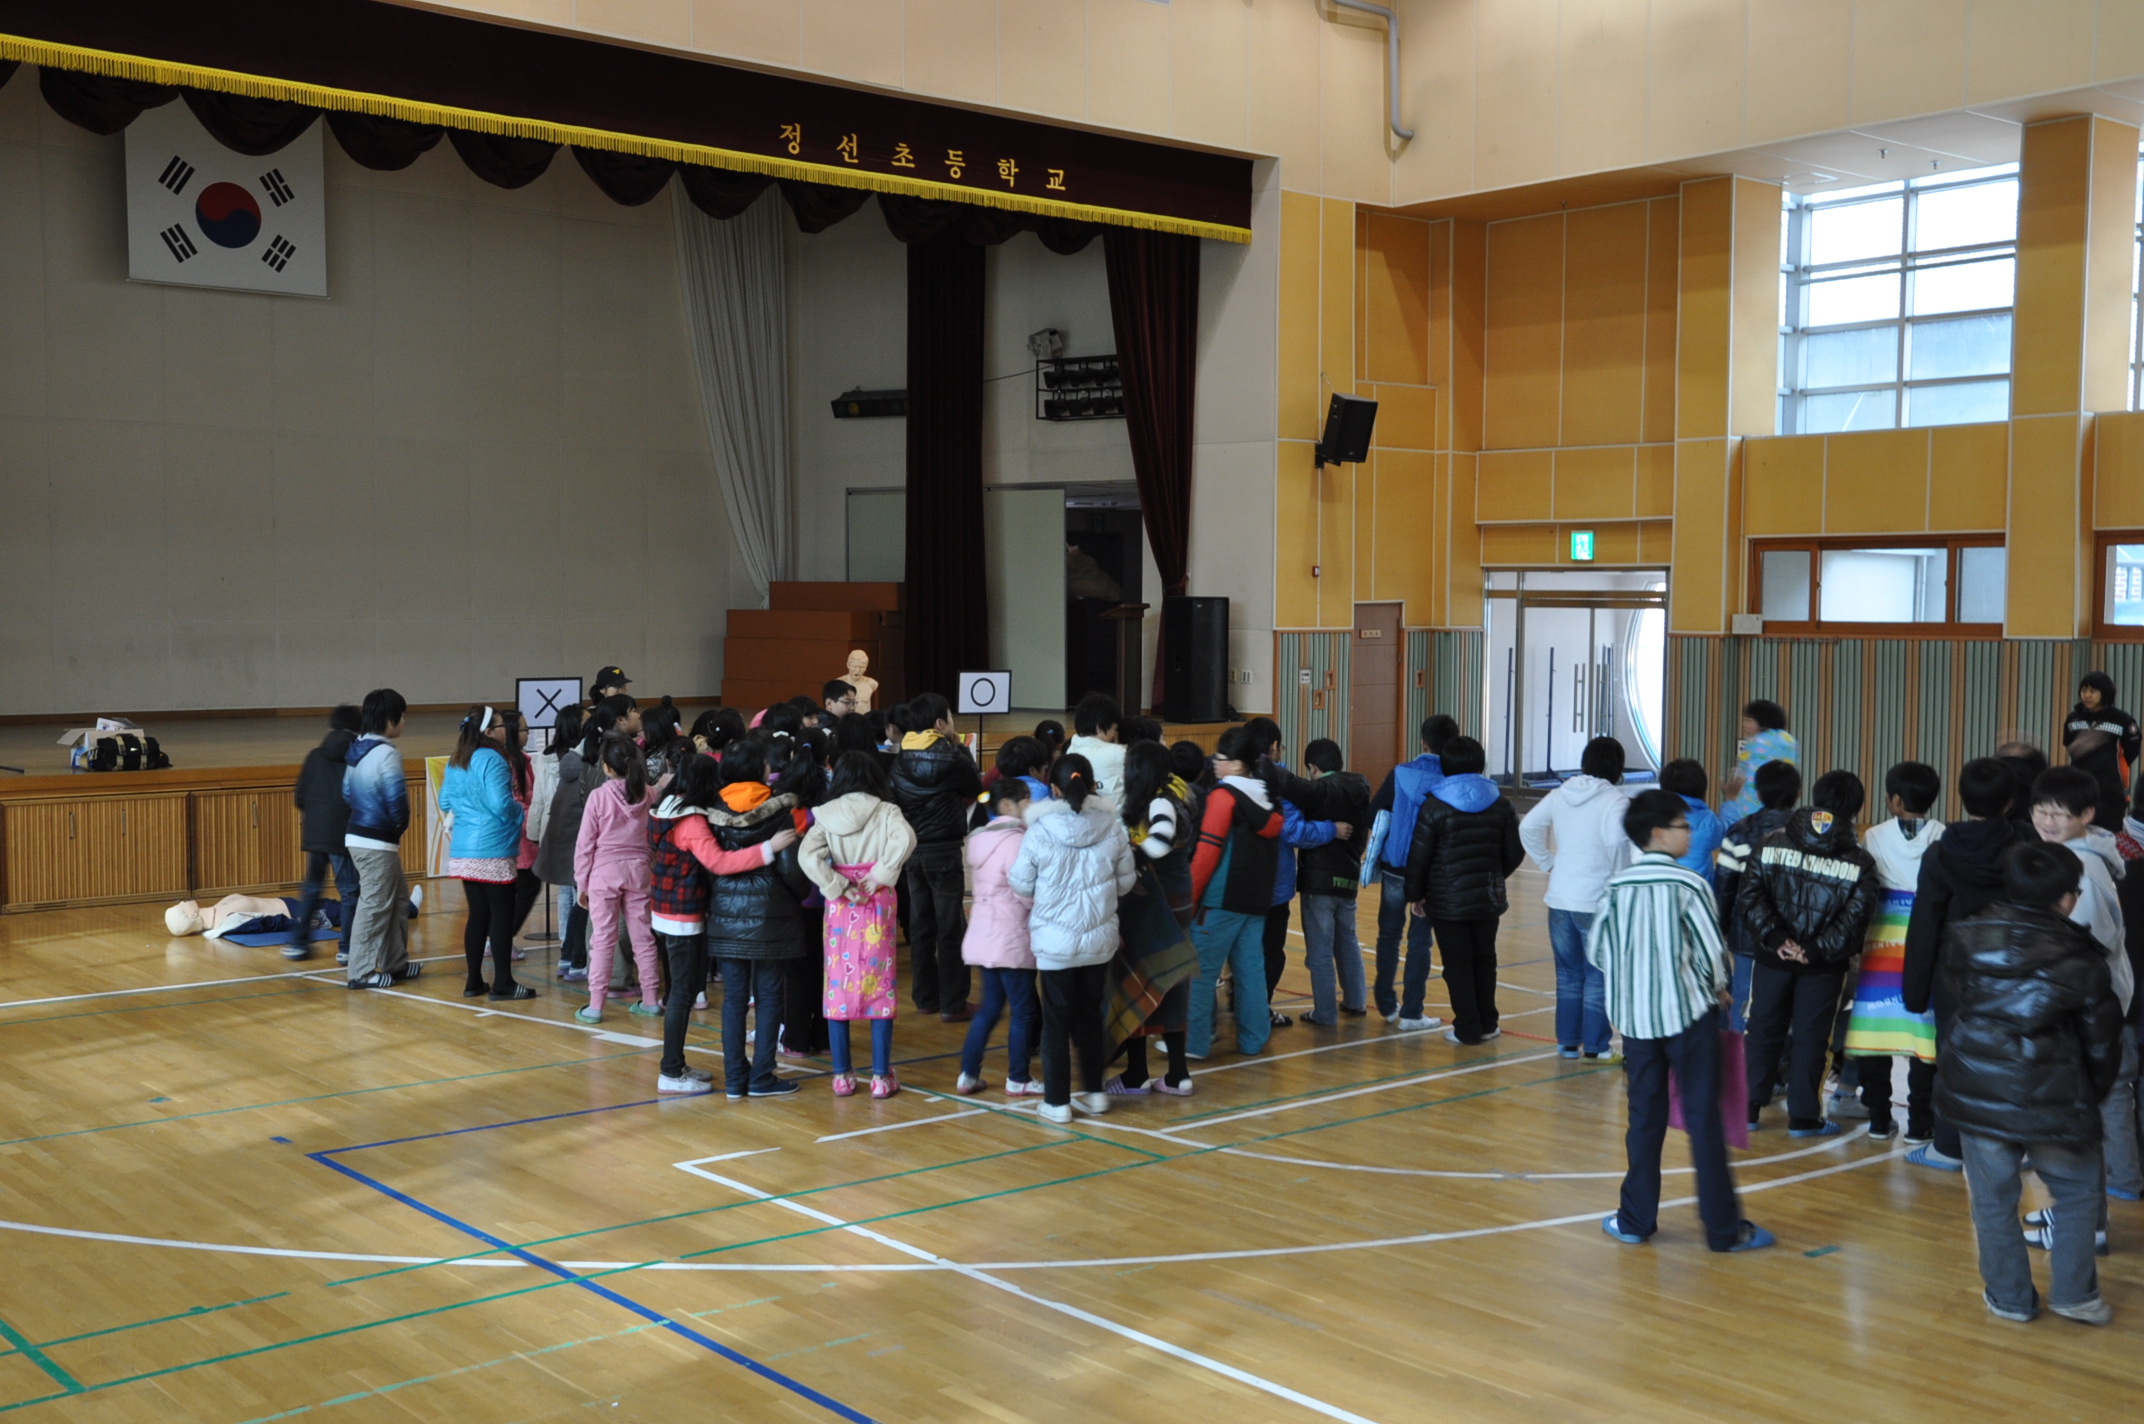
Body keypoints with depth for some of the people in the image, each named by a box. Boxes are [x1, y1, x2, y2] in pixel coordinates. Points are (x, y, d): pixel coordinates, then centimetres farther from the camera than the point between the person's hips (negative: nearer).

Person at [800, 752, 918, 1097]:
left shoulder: (826, 815, 2)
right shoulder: (886, 812, -3)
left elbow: (807, 855, -12)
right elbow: (905, 839, -22)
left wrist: (838, 888, -9)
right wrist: (880, 875, -13)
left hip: (839, 908, 2)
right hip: (877, 906, -1)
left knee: (838, 985, 9)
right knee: (879, 985, 4)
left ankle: (842, 1075, 12)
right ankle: (881, 1077, 5)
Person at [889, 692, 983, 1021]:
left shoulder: (901, 757, 2)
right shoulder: (952, 757, -14)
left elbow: (893, 795, 7)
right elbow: (975, 789, 2)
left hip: (911, 849, 6)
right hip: (944, 851, -6)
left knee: (921, 925, 13)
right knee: (950, 929, 0)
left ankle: (925, 996, 21)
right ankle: (952, 1004, 2)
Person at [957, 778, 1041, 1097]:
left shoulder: (980, 838, 12)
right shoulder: (1016, 840, -17)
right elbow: (1026, 892, -22)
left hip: (984, 935, 9)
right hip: (1012, 937, -9)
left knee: (989, 1007, 16)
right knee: (1024, 1011, 3)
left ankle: (968, 1074, 16)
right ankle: (1018, 1080, 10)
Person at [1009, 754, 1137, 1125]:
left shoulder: (1039, 832, -15)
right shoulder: (1113, 829, -6)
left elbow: (1022, 885, -6)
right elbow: (1126, 882, 3)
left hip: (1054, 943, -3)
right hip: (1099, 940, 3)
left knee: (1057, 1021, 7)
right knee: (1091, 1016, 18)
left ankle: (1057, 1101, 11)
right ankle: (1095, 1093, 25)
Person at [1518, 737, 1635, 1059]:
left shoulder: (1560, 795, 5)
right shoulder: (1615, 801, -14)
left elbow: (1528, 828, 7)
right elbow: (1617, 845, -26)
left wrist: (1548, 862, 10)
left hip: (1560, 899, 5)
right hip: (1597, 903, -5)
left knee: (1568, 974, 16)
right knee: (1598, 977, 5)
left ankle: (1567, 1041, 22)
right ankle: (1595, 1046, 10)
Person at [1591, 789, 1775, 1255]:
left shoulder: (1616, 886, 1)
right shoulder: (1689, 885, -11)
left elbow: (1596, 950, 5)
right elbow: (1712, 951, -9)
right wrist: (1719, 989, 10)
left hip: (1635, 1016, 4)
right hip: (1689, 1013, -4)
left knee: (1644, 1116, 13)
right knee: (1703, 1119, 2)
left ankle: (1635, 1220, 16)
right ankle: (1724, 1228, 6)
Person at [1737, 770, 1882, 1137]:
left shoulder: (1773, 843, -2)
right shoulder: (1859, 862, -5)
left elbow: (1750, 896, -11)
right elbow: (1854, 919, -15)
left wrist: (1775, 938, -15)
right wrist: (1817, 951, -16)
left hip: (1772, 957, 2)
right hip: (1823, 967, -1)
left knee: (1763, 1030, 13)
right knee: (1811, 1038, 7)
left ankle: (1749, 1107, 19)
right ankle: (1803, 1117, 12)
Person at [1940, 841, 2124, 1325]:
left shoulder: (1965, 941, -2)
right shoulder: (2083, 961, -5)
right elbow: (2101, 1045, 2)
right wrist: (2090, 1099, 17)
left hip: (1975, 1098, 2)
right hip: (2053, 1105, -1)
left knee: (1993, 1201, 14)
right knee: (2077, 1193, 20)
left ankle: (2009, 1296, 22)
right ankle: (2074, 1294, 23)